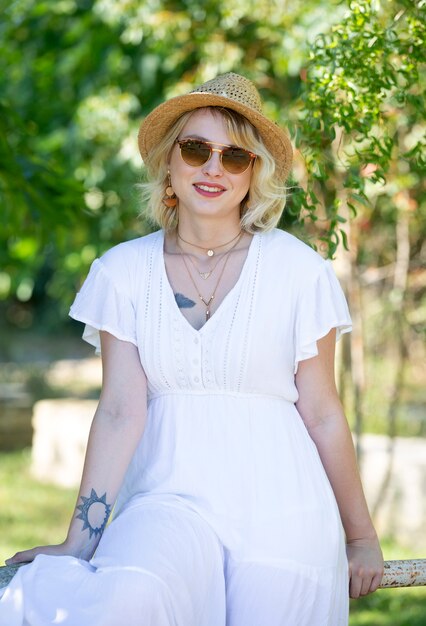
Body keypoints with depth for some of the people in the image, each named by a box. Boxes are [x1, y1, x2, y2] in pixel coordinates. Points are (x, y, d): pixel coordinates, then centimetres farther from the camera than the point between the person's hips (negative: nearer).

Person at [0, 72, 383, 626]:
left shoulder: (298, 269, 1)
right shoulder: (124, 272, 5)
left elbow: (322, 414, 5)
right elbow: (122, 411, -1)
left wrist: (361, 538, 10)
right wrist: (79, 543, -9)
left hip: (279, 515, 1)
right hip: (169, 501, -1)